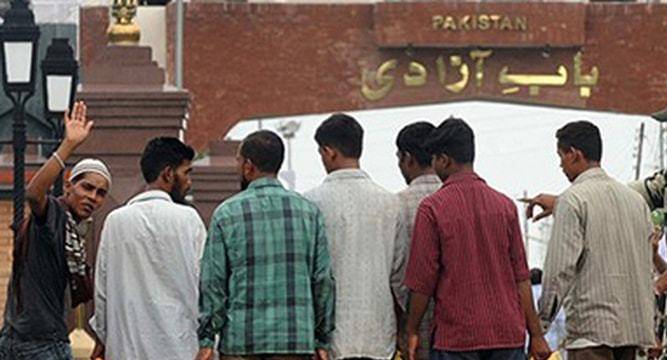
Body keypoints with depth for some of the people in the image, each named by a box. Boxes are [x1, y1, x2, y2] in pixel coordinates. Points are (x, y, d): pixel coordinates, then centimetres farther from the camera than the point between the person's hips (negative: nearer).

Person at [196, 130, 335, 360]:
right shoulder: (308, 212, 4)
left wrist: (206, 340, 3)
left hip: (240, 342, -1)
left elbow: (213, 281, -2)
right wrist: (322, 341, 11)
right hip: (296, 339, 1)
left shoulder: (227, 213, -1)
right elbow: (323, 280, 5)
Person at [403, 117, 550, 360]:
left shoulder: (432, 208, -7)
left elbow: (422, 281, -5)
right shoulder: (505, 205, 5)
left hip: (455, 335, -3)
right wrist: (535, 334, 8)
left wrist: (412, 331, 7)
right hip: (508, 334, 4)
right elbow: (521, 277, 5)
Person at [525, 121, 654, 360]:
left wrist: (542, 320, -7)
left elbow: (561, 267, -13)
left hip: (592, 326, -7)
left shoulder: (573, 200, -7)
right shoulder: (635, 199, 15)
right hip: (635, 326, 7)